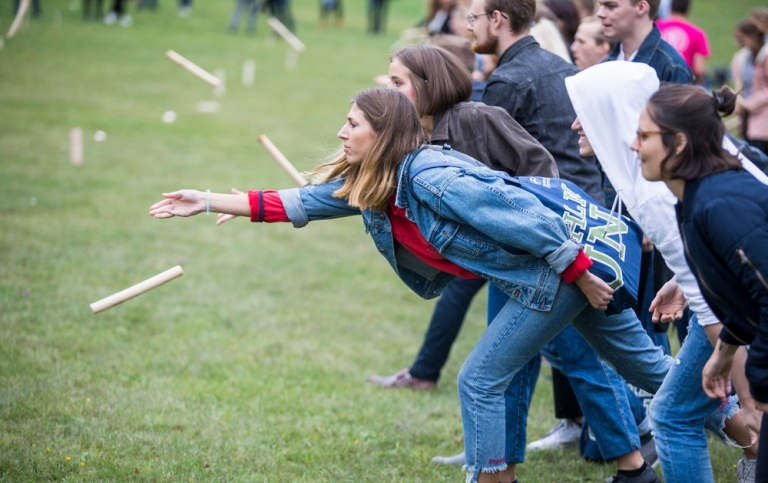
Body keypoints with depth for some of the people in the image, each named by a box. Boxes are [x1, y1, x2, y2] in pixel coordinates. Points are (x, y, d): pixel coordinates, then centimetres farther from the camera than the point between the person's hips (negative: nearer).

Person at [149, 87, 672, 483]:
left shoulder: (431, 178, -25)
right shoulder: (369, 185, 3)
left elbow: (529, 218, -26)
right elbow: (301, 202, 6)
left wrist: (583, 279, -20)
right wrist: (209, 201, 2)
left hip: (565, 266, -8)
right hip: (536, 276, 8)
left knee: (480, 381, -2)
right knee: (643, 364, 15)